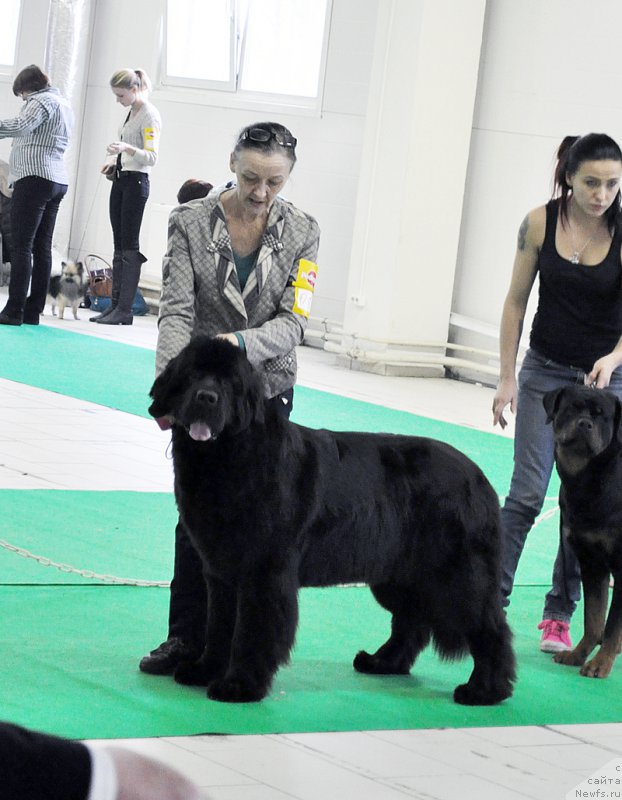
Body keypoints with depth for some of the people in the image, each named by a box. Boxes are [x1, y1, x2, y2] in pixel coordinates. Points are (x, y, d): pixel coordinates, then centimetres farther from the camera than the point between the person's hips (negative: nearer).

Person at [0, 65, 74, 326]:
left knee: (22, 246, -11)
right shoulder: (64, 105, 24)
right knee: (42, 247, 6)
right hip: (58, 181, 10)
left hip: (35, 178, -10)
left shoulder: (42, 101, -6)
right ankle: (33, 312, 5)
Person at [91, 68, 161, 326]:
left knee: (129, 246, -10)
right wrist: (114, 160, 11)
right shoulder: (130, 112, 16)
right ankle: (115, 304, 7)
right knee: (119, 245, 7)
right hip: (120, 180, 9)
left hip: (136, 182, -9)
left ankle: (125, 310, -10)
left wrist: (126, 149, -35)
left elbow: (151, 157, -20)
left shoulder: (149, 115, -12)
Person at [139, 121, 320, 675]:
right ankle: (187, 637, 8)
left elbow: (293, 322, -10)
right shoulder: (191, 222, -8)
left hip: (266, 388, 0)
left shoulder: (301, 233, -6)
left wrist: (240, 343, -28)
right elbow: (176, 312, -13)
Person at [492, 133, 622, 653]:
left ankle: (559, 615, 13)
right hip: (545, 372, 0)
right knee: (527, 493, -7)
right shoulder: (540, 223, -8)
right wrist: (506, 377, -2)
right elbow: (517, 301, 0)